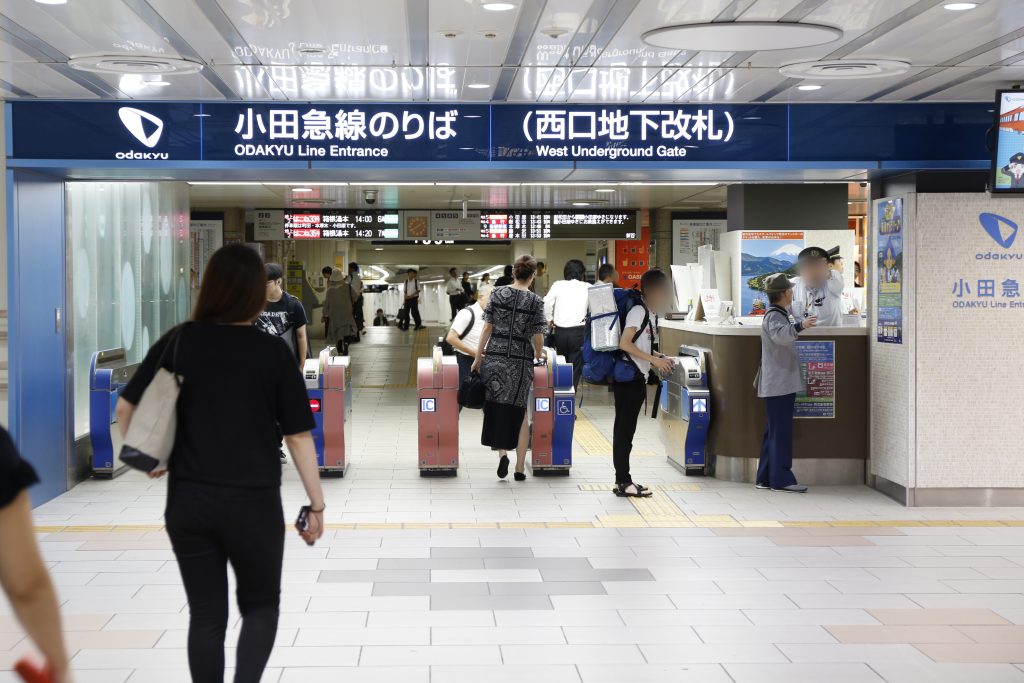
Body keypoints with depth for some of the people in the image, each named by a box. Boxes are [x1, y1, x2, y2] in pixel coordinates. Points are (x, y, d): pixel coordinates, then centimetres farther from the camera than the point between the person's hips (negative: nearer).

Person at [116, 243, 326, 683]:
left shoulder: (178, 342, -1)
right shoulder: (273, 351, -7)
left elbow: (126, 406, 2)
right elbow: (299, 436, -6)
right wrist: (316, 504, 1)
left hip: (187, 502, 2)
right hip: (253, 503, -2)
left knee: (206, 615, 13)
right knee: (260, 606, 16)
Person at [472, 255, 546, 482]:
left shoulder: (498, 293, 0)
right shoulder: (535, 301, -4)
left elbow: (488, 328, 0)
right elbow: (537, 337, -3)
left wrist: (478, 358, 6)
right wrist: (538, 355, 17)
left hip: (494, 357, 1)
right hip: (521, 361, 0)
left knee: (496, 406, 12)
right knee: (519, 411, 9)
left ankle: (502, 452, -7)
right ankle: (520, 467, 10)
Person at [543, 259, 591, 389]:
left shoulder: (558, 285, 3)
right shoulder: (587, 287, 2)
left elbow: (547, 302, -8)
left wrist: (549, 319, 4)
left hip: (560, 330, 2)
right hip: (578, 330, -2)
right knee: (575, 367, 2)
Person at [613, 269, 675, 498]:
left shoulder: (651, 313, 14)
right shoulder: (638, 311, -14)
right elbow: (624, 344, -21)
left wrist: (658, 359, 9)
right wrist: (653, 359, -18)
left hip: (636, 378, 9)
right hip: (628, 378, -9)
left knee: (625, 430, 11)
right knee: (624, 429, -5)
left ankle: (623, 481, 15)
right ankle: (623, 482, -2)